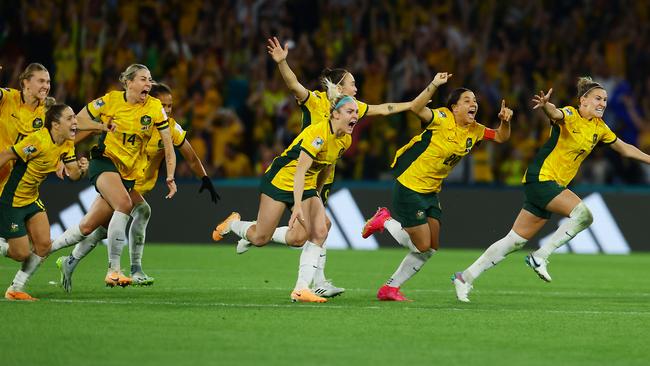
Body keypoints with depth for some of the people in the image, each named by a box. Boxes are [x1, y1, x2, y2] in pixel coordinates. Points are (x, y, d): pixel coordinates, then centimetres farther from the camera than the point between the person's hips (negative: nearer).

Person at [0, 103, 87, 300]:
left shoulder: (67, 144, -1)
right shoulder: (38, 140, -27)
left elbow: (73, 173, 2)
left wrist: (81, 169, -22)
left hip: (31, 199, 8)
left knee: (43, 245, -2)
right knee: (22, 253, -7)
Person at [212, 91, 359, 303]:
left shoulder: (345, 140, -2)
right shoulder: (318, 133, -27)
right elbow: (300, 170, -33)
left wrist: (316, 196, 24)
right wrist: (297, 206, -40)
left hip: (306, 186, 7)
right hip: (280, 180, -7)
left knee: (319, 232, -17)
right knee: (260, 239, 0)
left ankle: (301, 289, -15)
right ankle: (232, 224, 34)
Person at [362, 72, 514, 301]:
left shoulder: (474, 131, 5)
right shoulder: (443, 119, -17)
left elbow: (501, 137, 15)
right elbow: (416, 108, -33)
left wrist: (505, 121, -5)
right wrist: (434, 85, -44)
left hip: (431, 193, 8)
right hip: (409, 186, -8)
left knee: (431, 248, 6)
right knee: (422, 245, -6)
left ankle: (391, 288, 19)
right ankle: (385, 221, 16)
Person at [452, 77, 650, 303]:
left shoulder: (599, 127, 12)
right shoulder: (570, 115, -12)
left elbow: (624, 148, 25)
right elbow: (555, 114, -36)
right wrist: (546, 105, -58)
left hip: (554, 186, 8)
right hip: (540, 177, -8)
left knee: (516, 240, 6)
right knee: (583, 214, -24)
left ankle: (465, 278, 10)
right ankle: (540, 256, -14)